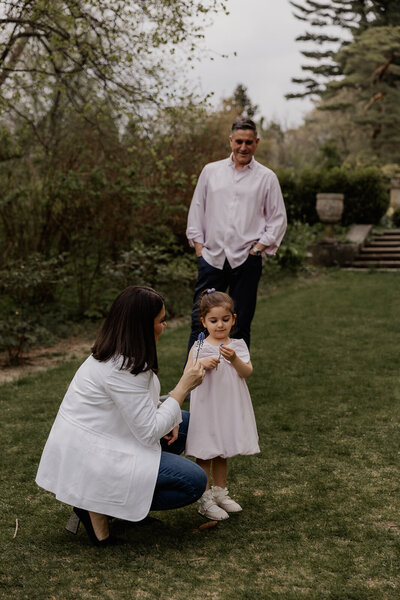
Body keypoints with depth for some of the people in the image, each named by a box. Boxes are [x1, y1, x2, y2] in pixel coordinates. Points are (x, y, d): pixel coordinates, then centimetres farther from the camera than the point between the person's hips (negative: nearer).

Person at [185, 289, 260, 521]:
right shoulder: (199, 347, -7)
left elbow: (247, 373, -8)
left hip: (230, 408, 4)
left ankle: (220, 492, 32)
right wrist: (202, 365, -27)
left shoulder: (237, 346, 3)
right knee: (205, 454, 1)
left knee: (222, 453, 18)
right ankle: (205, 500, 9)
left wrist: (234, 359, -25)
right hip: (206, 408, -4)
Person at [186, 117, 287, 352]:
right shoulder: (211, 171, 10)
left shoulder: (267, 177, 4)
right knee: (200, 321, 0)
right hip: (211, 257, 1)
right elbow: (196, 210, 14)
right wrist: (198, 245, 5)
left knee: (241, 326, 5)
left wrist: (258, 248, -4)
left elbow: (278, 220, 5)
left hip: (246, 261, -1)